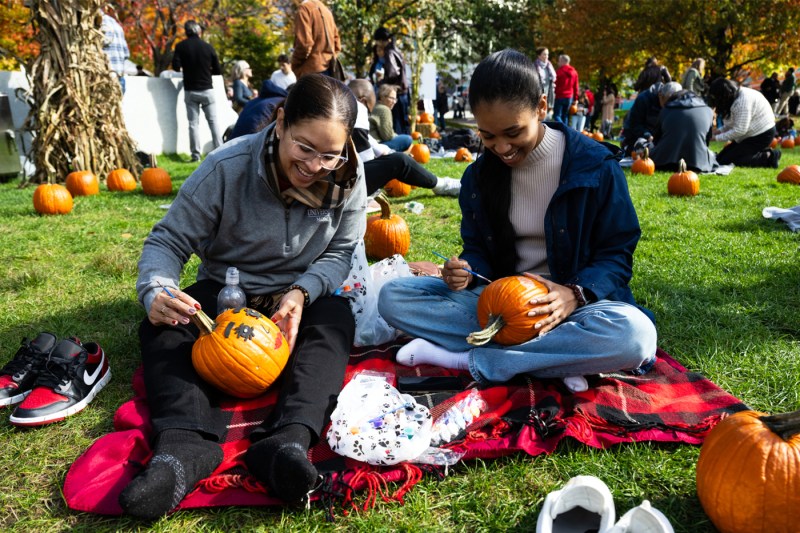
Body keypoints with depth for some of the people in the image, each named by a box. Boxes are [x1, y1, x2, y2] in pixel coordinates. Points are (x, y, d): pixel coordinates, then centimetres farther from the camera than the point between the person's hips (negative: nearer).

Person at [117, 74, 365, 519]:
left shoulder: (348, 177, -15)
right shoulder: (226, 169, -21)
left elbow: (340, 251, -8)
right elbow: (169, 240, -17)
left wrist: (302, 292, -28)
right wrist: (156, 290, -38)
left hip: (303, 293, 0)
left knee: (334, 322, -33)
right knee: (161, 327, -26)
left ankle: (288, 441, -53)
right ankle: (186, 444, -48)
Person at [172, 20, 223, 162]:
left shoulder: (181, 46, -2)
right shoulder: (208, 47, 0)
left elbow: (176, 67, -10)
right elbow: (218, 70, 2)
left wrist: (185, 68, 12)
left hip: (190, 91, 0)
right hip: (207, 89, 0)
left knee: (193, 123, 3)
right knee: (213, 121, 5)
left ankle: (196, 155, -1)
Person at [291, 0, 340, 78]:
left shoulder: (304, 8, -8)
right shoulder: (325, 9, 17)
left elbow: (304, 43, -17)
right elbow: (337, 43, 19)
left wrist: (295, 65, -4)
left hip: (313, 70, -8)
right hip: (329, 68, 8)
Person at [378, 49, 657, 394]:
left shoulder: (595, 165, -9)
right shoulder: (479, 175, 2)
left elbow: (617, 255, -6)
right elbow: (477, 249, 9)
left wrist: (575, 295, -26)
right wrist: (467, 272, -16)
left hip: (568, 304, -3)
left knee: (635, 335, -38)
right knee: (392, 297, -16)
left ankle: (468, 359, -23)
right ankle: (558, 358, -21)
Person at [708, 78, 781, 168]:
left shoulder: (743, 100, -26)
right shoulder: (734, 96, 3)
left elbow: (740, 130, -28)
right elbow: (733, 123, 10)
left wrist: (717, 138, -21)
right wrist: (720, 130, -6)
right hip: (752, 134, 10)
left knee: (725, 161, -15)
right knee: (720, 157, 7)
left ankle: (768, 157, -11)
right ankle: (764, 152, 9)